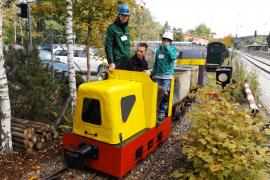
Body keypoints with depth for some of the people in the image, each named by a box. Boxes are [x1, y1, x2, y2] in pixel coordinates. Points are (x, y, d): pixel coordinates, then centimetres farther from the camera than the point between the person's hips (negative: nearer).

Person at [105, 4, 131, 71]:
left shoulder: (127, 28, 14)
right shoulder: (112, 28, -6)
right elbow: (108, 46, -11)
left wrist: (129, 58, 17)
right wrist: (111, 62, -19)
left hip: (127, 62, 6)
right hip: (117, 61, -6)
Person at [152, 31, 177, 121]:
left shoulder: (172, 49, -3)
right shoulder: (158, 49, 9)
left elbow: (173, 57, -25)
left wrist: (167, 47, -19)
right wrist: (153, 72, 16)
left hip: (168, 75, -5)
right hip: (159, 75, 5)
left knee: (166, 94, -7)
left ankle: (161, 112, 4)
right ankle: (162, 110, 25)